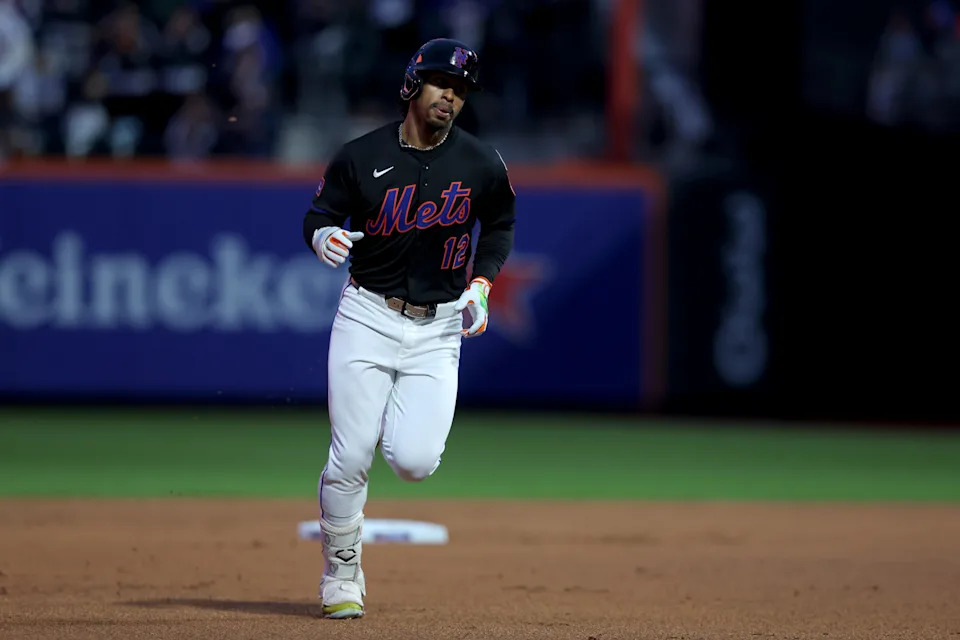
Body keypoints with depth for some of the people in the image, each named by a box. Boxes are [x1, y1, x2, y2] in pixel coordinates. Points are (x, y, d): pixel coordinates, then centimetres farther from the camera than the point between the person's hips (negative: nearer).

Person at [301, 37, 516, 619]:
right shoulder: (361, 157, -5)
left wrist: (481, 284, 2)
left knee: (414, 461, -13)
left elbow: (500, 225, 15)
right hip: (367, 316, -1)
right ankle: (342, 579, 12)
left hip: (439, 330, 1)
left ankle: (402, 425, 24)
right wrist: (324, 236, -19)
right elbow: (319, 216, 4)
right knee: (349, 460, -7)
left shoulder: (482, 165, -1)